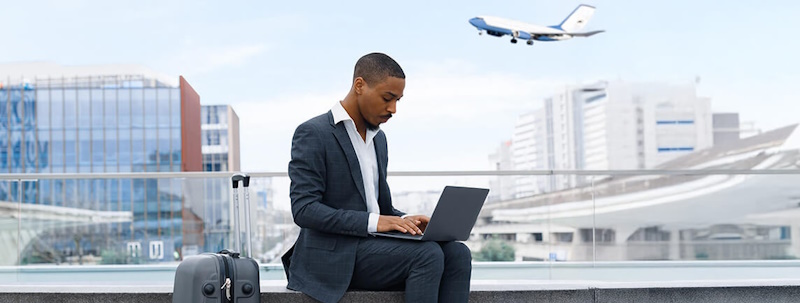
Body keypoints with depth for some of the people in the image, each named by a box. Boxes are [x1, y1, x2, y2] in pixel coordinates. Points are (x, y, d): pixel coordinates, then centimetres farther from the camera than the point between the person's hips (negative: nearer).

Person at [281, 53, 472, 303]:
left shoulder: (378, 138, 19)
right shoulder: (312, 134, -7)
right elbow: (303, 209, -16)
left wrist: (404, 220, -1)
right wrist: (373, 222, -23)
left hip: (372, 243, 8)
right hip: (335, 253, -8)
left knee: (457, 253, -15)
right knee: (427, 254, -27)